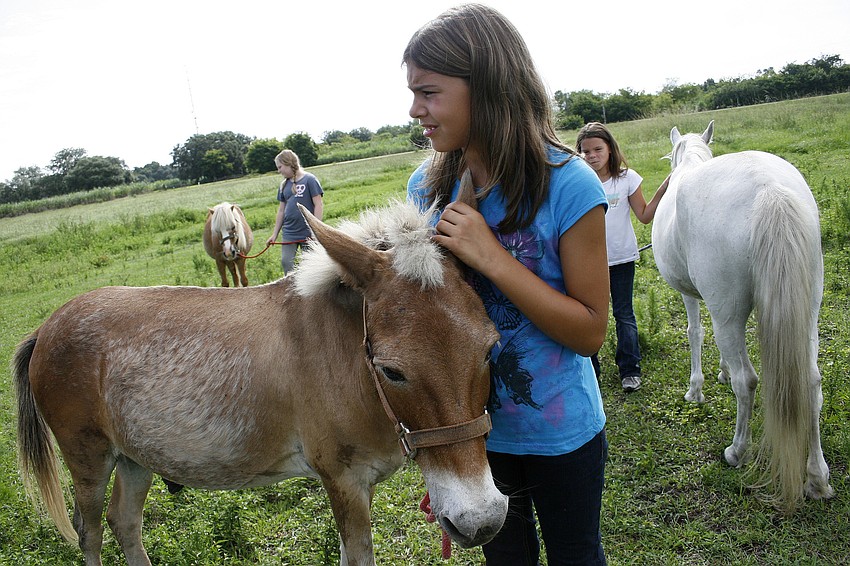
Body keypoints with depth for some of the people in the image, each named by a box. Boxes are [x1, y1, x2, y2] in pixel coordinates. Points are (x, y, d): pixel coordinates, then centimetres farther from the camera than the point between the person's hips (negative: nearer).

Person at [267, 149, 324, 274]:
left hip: (308, 233, -5)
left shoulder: (309, 179, -7)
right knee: (286, 262, -5)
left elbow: (318, 204, -10)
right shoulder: (284, 185, 9)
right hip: (289, 232, 5)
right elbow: (281, 210, 14)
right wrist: (274, 234, 13)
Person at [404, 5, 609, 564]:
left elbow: (590, 331, -19)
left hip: (560, 431, -3)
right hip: (473, 428, 4)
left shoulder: (567, 186, -22)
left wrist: (492, 257, -30)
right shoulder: (427, 187, -7)